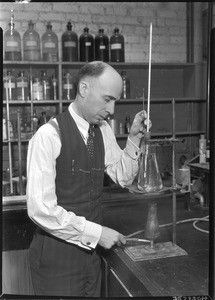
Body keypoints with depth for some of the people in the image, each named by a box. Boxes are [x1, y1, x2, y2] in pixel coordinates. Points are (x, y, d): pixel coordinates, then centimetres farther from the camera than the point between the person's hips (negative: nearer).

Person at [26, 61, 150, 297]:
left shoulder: (103, 130, 2)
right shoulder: (48, 136, -20)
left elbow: (123, 177, 11)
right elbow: (40, 208, -24)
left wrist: (134, 138, -3)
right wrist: (96, 232, -20)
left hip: (90, 248, 7)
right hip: (56, 253, -6)